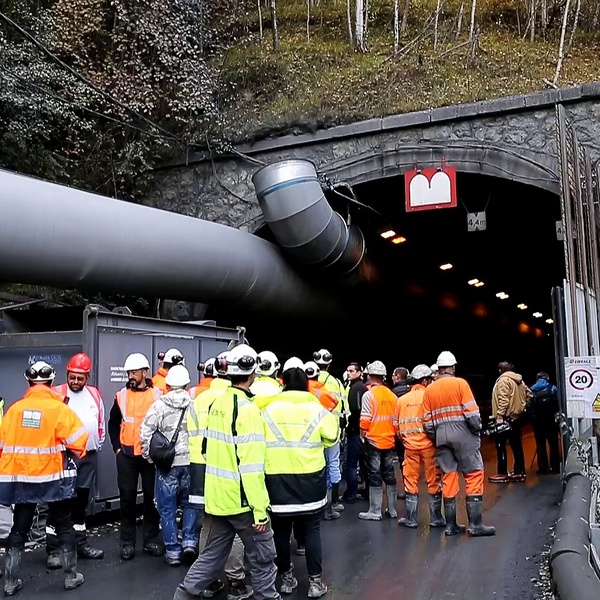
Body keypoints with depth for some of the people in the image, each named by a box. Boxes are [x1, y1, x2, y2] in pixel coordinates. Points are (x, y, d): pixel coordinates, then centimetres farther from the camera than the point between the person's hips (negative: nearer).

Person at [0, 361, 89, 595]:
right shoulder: (59, 408, -13)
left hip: (20, 476, 3)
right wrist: (77, 453, 9)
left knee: (19, 529, 15)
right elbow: (77, 438, -14)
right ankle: (71, 576, 18)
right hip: (53, 475, -3)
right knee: (64, 527, 12)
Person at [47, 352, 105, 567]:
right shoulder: (56, 394, -7)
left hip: (89, 456, 5)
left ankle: (81, 544, 25)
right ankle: (53, 550, 4)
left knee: (81, 502, 15)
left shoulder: (95, 395, 8)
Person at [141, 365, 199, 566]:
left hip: (167, 464, -1)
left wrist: (150, 457, 6)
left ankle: (173, 551, 13)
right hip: (191, 462, 1)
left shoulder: (159, 406, -7)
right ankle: (190, 541, 8)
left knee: (167, 508, 10)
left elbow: (145, 434, -8)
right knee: (190, 504, 19)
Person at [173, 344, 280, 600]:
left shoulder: (216, 403, 6)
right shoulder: (247, 409, -19)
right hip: (241, 499, -8)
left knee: (212, 555, 18)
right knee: (262, 557, 8)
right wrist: (260, 509, -18)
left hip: (217, 496, 8)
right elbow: (251, 466, -22)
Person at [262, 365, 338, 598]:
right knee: (311, 531, 11)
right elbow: (331, 438, 4)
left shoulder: (268, 411, -6)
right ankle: (315, 581, 14)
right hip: (310, 479, 0)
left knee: (281, 531, 14)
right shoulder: (318, 411, -7)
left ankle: (286, 578, 25)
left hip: (277, 479, 0)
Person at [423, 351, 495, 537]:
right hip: (462, 434, -4)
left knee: (448, 477, 9)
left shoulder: (429, 389, 7)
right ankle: (475, 524, -2)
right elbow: (471, 412, -10)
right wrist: (477, 430, 4)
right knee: (474, 475, 1)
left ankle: (451, 525, 12)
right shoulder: (460, 383, -5)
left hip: (441, 436, 5)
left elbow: (427, 421, 7)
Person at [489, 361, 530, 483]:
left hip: (506, 417, -9)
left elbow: (503, 399, -20)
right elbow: (528, 393, 19)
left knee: (500, 444, -3)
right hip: (517, 416, 9)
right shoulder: (518, 380, 14)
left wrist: (499, 415, -21)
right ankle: (519, 472, 13)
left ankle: (502, 473, -2)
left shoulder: (503, 380, -12)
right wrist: (522, 406, 20)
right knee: (516, 444, 10)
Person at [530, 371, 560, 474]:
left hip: (538, 420, 0)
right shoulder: (553, 388, 0)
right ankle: (555, 467, 12)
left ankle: (543, 468, 3)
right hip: (551, 419, 0)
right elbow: (558, 404, -3)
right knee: (553, 444, 10)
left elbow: (529, 406, -5)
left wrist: (532, 416, 3)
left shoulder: (532, 390, 1)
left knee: (540, 445, 5)